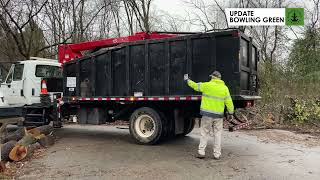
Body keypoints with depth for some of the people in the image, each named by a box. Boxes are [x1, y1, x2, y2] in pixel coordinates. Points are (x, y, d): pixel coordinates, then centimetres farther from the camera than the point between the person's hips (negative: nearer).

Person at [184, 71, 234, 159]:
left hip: (207, 114, -2)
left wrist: (188, 80, 22)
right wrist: (231, 111, 16)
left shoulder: (207, 85, -6)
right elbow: (229, 102, 3)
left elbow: (195, 86, 5)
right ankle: (217, 154, 13)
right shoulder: (225, 88, 2)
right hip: (219, 115, 2)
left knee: (205, 133, 7)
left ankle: (201, 152, 7)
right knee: (217, 134, 10)